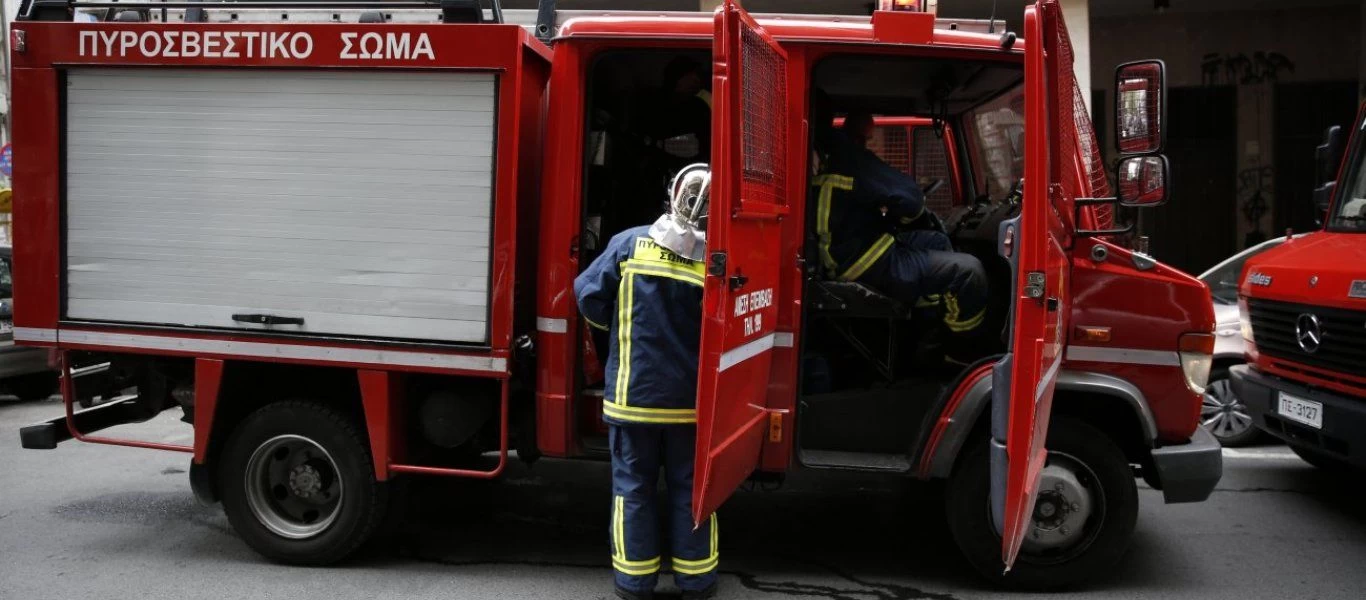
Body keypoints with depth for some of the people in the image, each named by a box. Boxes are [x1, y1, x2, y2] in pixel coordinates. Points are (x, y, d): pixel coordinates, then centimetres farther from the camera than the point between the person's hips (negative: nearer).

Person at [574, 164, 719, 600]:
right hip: (691, 399, 1)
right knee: (689, 487, 13)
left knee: (633, 486, 11)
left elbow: (589, 296, -6)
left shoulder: (630, 243, -9)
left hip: (632, 394, 0)